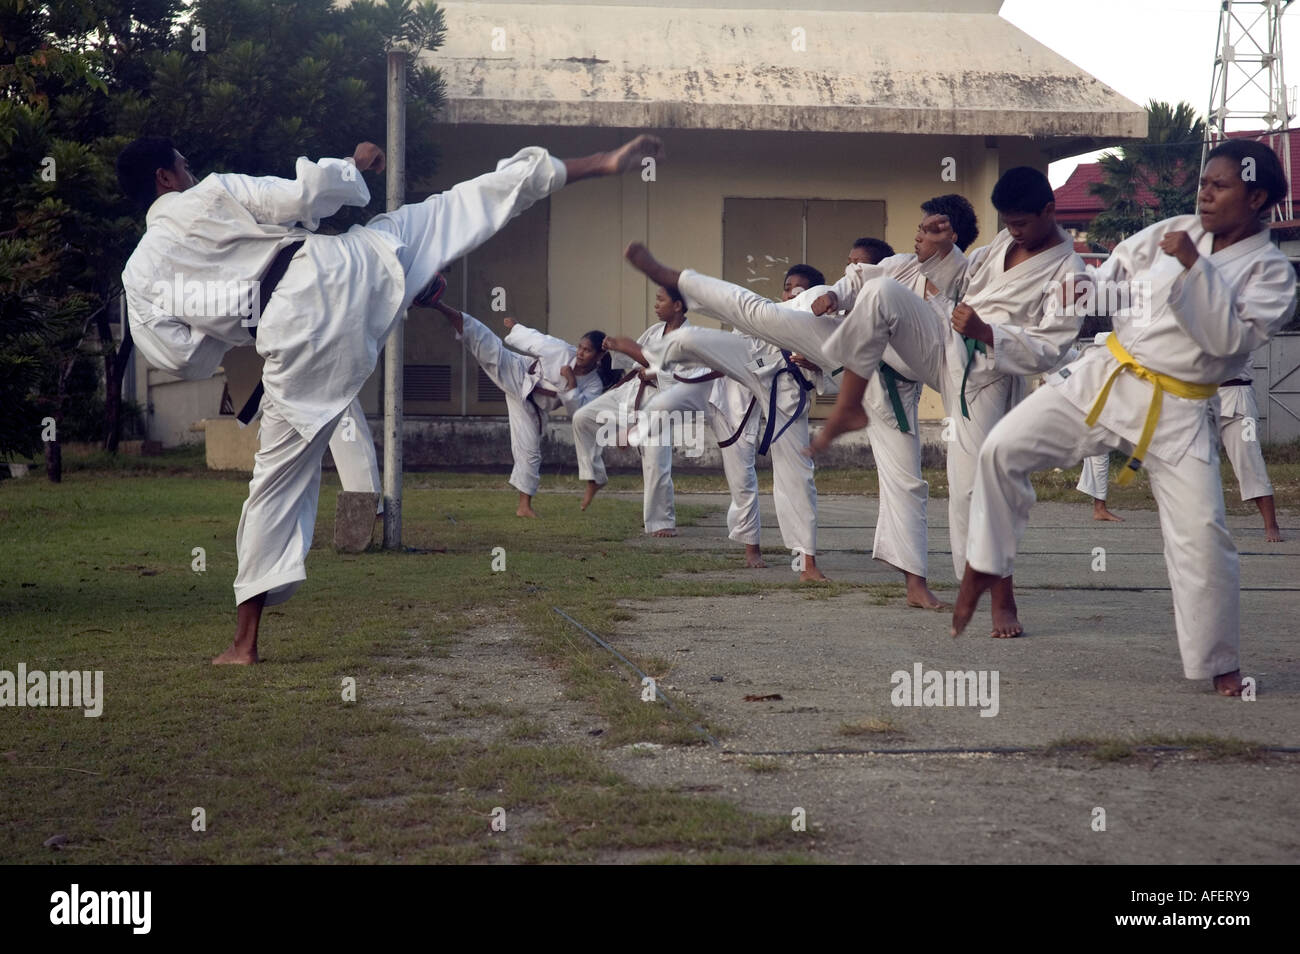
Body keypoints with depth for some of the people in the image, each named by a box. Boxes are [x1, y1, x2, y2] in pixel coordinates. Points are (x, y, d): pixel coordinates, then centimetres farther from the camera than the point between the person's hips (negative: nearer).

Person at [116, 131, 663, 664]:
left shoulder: (140, 276, 12)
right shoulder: (212, 194, 7)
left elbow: (180, 357, 10)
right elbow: (301, 198, 0)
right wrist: (354, 168, 18)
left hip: (296, 337, 1)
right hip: (339, 271, -1)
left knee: (279, 477, 11)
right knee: (469, 203, 9)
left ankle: (246, 643, 11)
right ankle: (604, 163, 11)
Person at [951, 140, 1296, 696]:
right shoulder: (1170, 234, 6)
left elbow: (1229, 338, -20)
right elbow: (1106, 284, 15)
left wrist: (1195, 268, -26)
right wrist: (1078, 289, -5)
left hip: (1176, 413, -3)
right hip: (1103, 379, 3)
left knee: (1201, 535, -10)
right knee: (1003, 448, -8)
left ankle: (1219, 665, 7)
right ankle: (983, 567, 9)